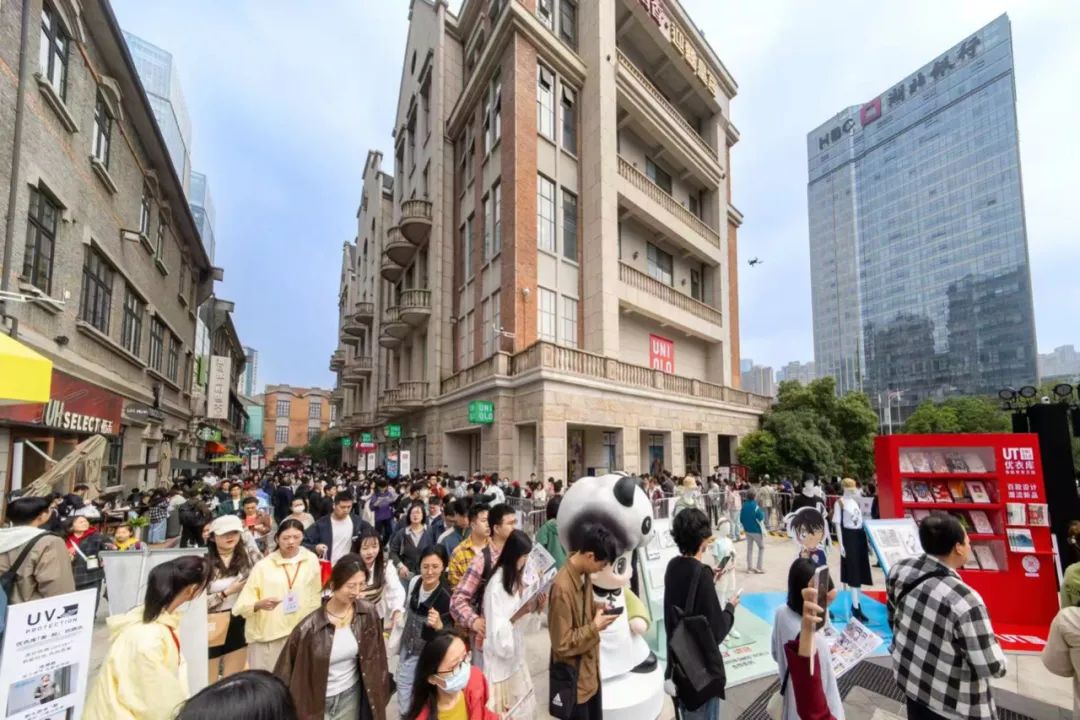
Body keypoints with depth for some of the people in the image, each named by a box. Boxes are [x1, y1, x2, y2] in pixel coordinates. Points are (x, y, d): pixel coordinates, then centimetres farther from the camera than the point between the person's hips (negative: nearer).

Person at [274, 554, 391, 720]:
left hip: (351, 696, 3)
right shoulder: (311, 626, -24)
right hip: (318, 699, -3)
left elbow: (375, 657, 0)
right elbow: (287, 668, -13)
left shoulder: (368, 613, -13)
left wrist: (379, 692, 7)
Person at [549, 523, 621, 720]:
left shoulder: (584, 575, -4)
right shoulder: (562, 587, -31)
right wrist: (595, 627, -20)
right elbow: (562, 644, -25)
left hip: (591, 671, 8)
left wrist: (598, 609, -3)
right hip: (574, 679, -8)